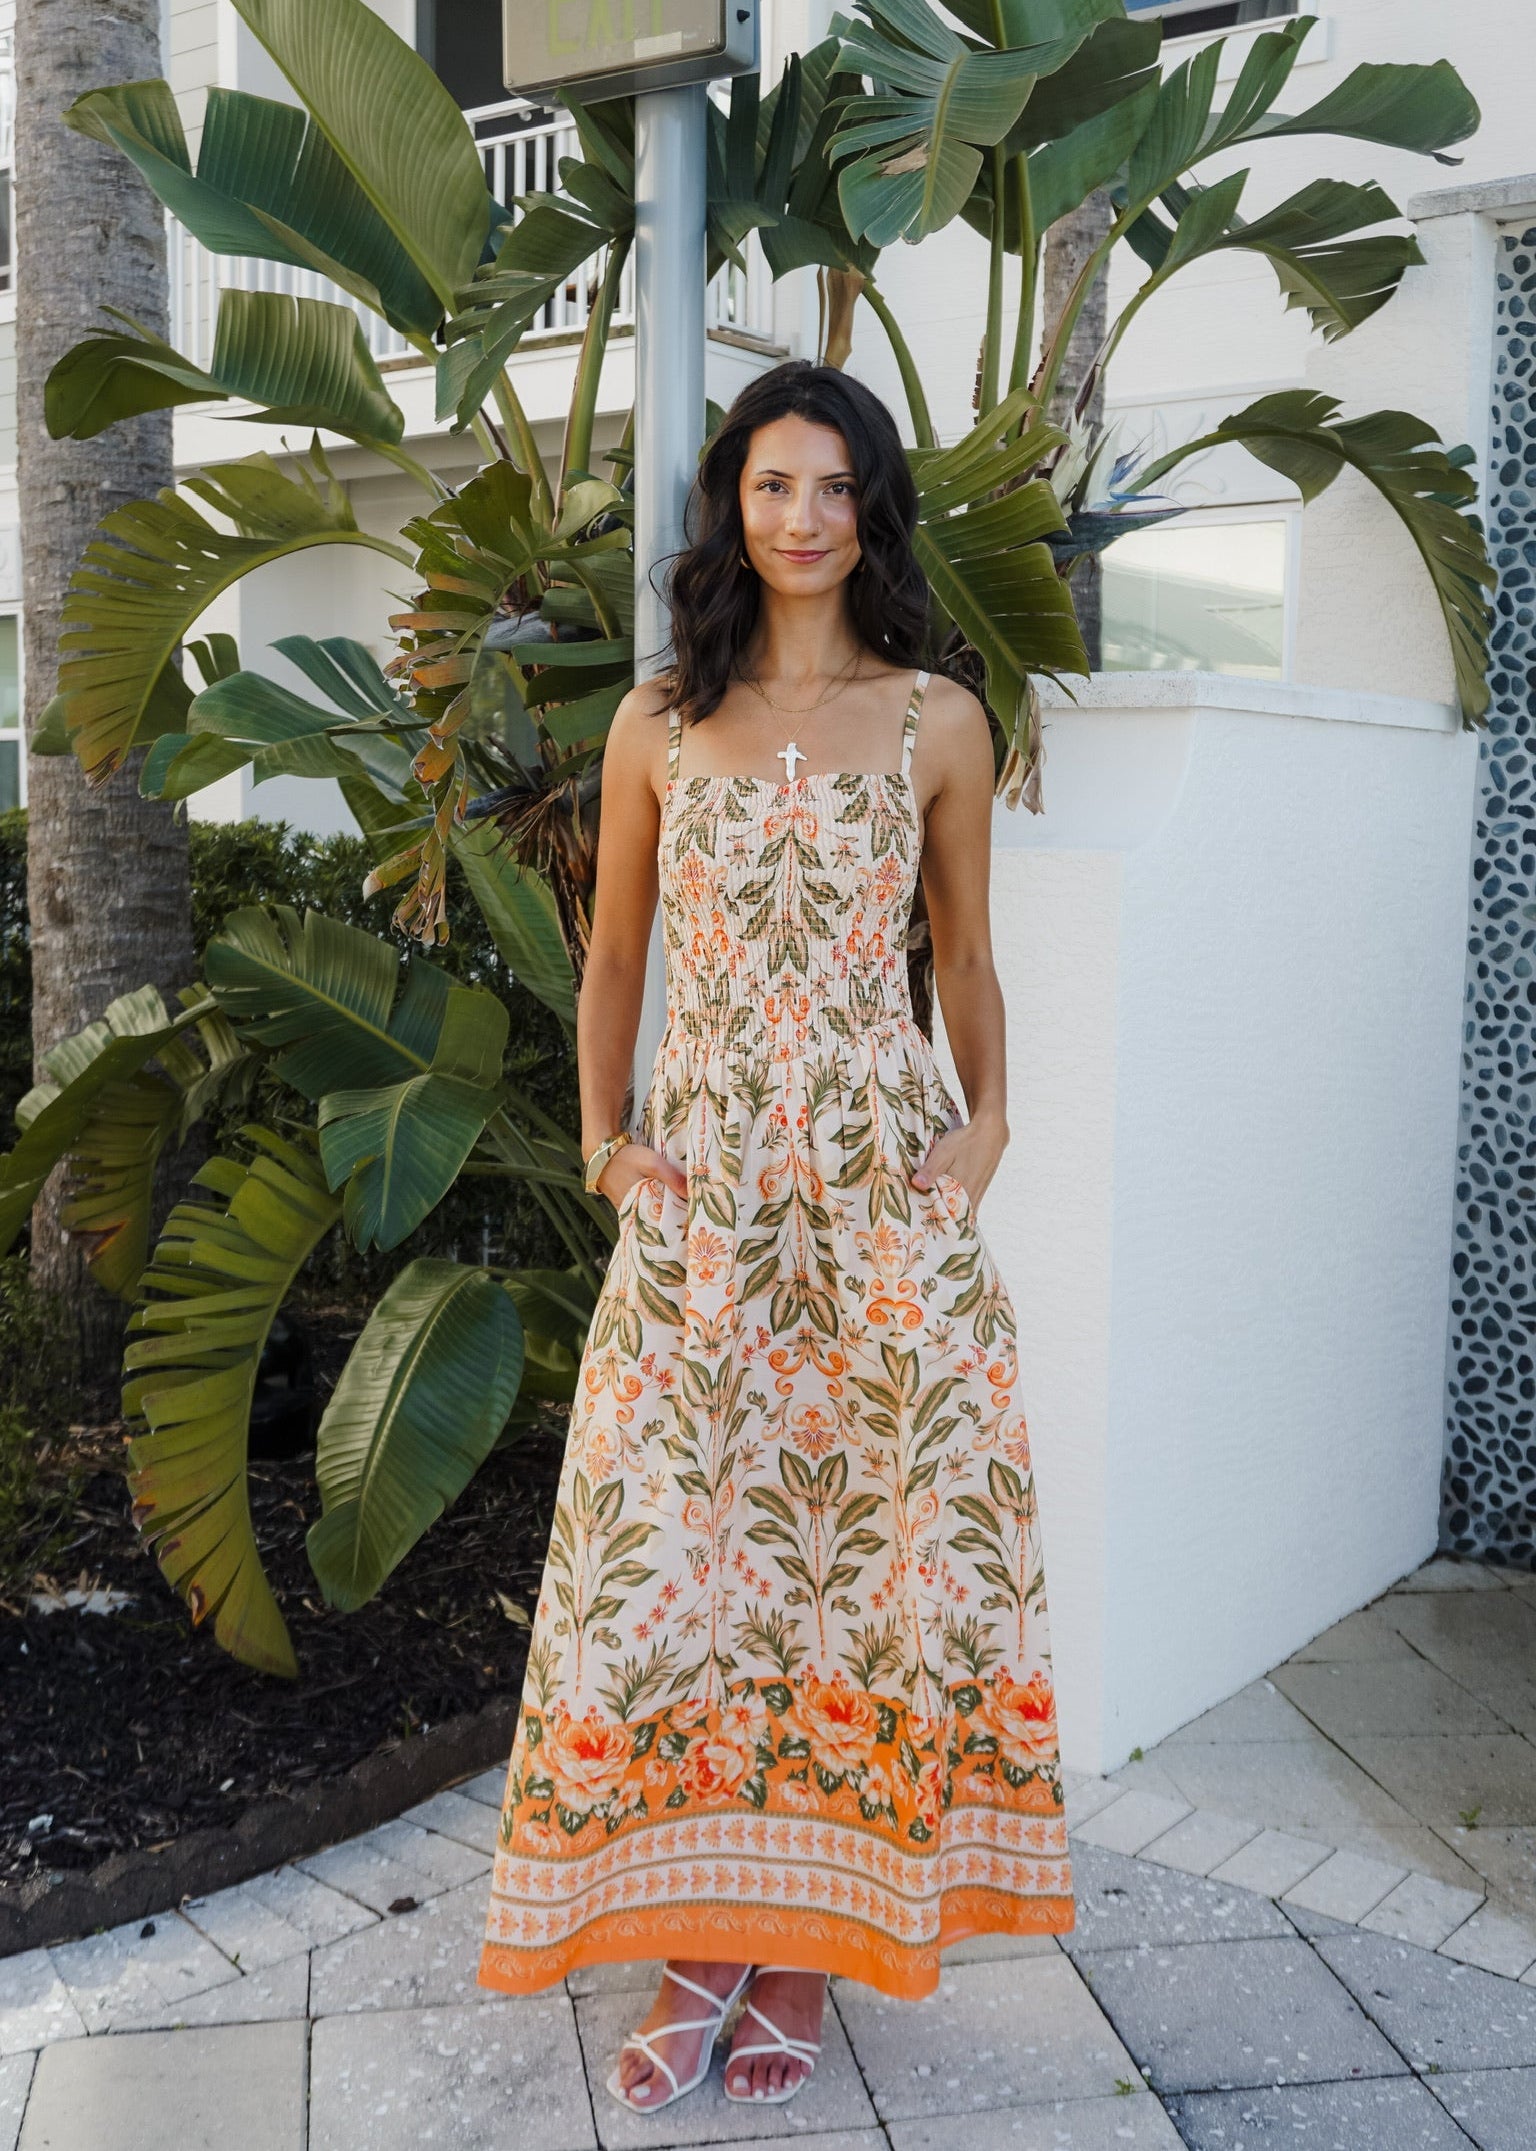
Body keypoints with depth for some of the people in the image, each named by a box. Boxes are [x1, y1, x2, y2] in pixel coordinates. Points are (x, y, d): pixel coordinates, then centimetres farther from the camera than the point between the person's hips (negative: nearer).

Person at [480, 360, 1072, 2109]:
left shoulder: (937, 724, 6)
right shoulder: (659, 722, 9)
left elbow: (965, 957, 12)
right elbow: (613, 954, 14)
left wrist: (989, 1122, -2)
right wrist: (603, 1133, 2)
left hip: (885, 1180, -1)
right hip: (701, 1186, 1)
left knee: (867, 1530, 2)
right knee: (676, 1536, 1)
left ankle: (810, 1943, 18)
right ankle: (698, 1929, 18)